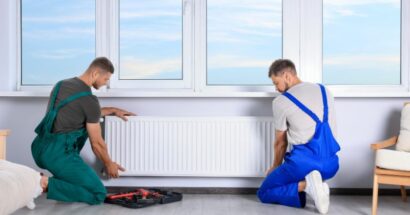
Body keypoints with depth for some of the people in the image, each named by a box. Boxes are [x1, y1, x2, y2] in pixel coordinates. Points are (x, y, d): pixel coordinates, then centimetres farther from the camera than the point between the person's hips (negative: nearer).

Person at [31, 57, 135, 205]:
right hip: (58, 154, -9)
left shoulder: (62, 84, 13)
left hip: (40, 149, 9)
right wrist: (108, 164, 13)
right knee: (98, 194, -3)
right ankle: (47, 184, -11)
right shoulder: (89, 100, -12)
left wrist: (113, 110, 31)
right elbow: (97, 143, -4)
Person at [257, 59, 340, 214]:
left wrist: (276, 167, 27)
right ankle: (315, 185, 4)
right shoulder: (325, 92, 13)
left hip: (304, 162, -6)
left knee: (264, 193, 13)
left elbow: (280, 142, 8)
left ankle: (305, 185, -12)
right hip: (331, 164, 6)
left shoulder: (280, 101, -3)